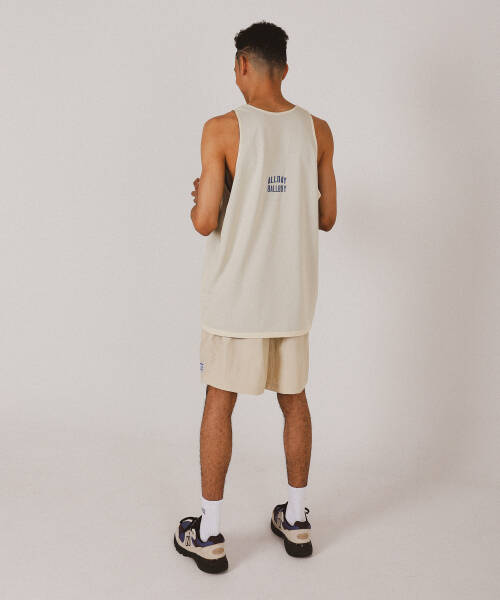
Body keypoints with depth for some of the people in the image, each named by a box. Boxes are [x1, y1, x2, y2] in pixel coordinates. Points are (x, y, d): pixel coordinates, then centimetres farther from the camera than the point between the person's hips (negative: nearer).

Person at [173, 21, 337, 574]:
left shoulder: (223, 130, -12)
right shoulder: (318, 131, 1)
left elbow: (205, 222, -14)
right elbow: (326, 218, 6)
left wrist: (200, 199, 8)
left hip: (236, 295, -3)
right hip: (293, 293, 4)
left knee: (220, 402, 8)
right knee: (294, 399, 16)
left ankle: (209, 535, 17)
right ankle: (296, 521, 29)